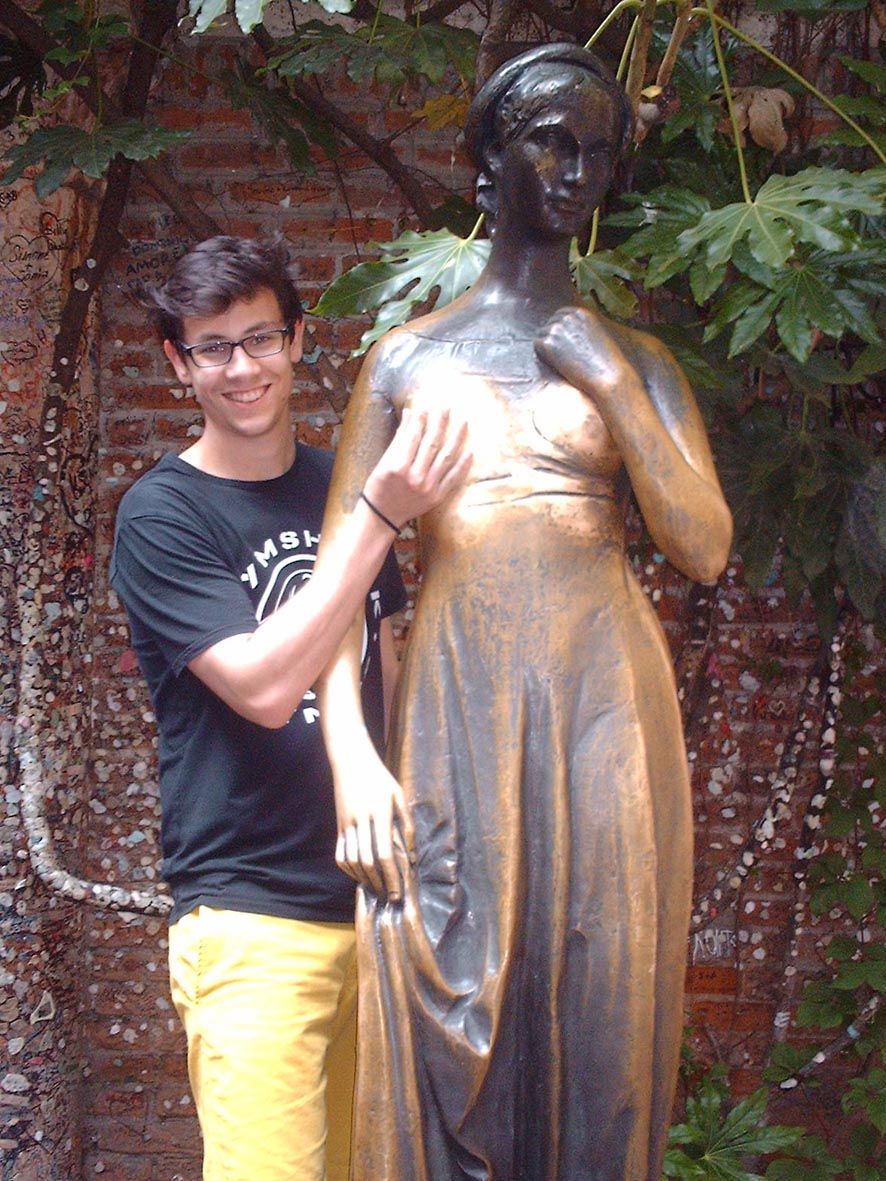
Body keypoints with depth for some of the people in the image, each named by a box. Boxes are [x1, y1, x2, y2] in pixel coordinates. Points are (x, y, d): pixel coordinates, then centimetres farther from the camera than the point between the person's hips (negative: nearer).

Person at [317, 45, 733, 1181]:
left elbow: (705, 548, 0)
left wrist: (612, 385, -6)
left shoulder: (633, 359, 11)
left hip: (604, 706, 1)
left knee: (598, 1021, 2)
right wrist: (352, 756, -8)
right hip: (455, 710, 0)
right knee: (447, 1032, -2)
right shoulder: (407, 358, 9)